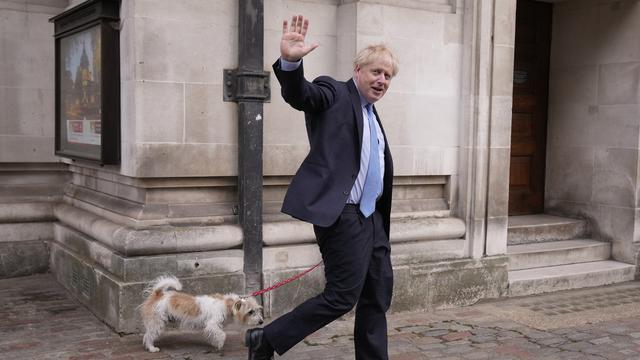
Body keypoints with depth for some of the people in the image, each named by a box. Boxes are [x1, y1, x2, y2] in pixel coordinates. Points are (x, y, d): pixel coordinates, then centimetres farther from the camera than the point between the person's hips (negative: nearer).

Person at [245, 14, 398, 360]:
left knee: (378, 296, 12)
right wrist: (290, 61, -45)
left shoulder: (373, 115, 19)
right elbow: (299, 94, -25)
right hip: (342, 215, -9)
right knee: (342, 296, -8)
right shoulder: (334, 93, -4)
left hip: (371, 217, 9)